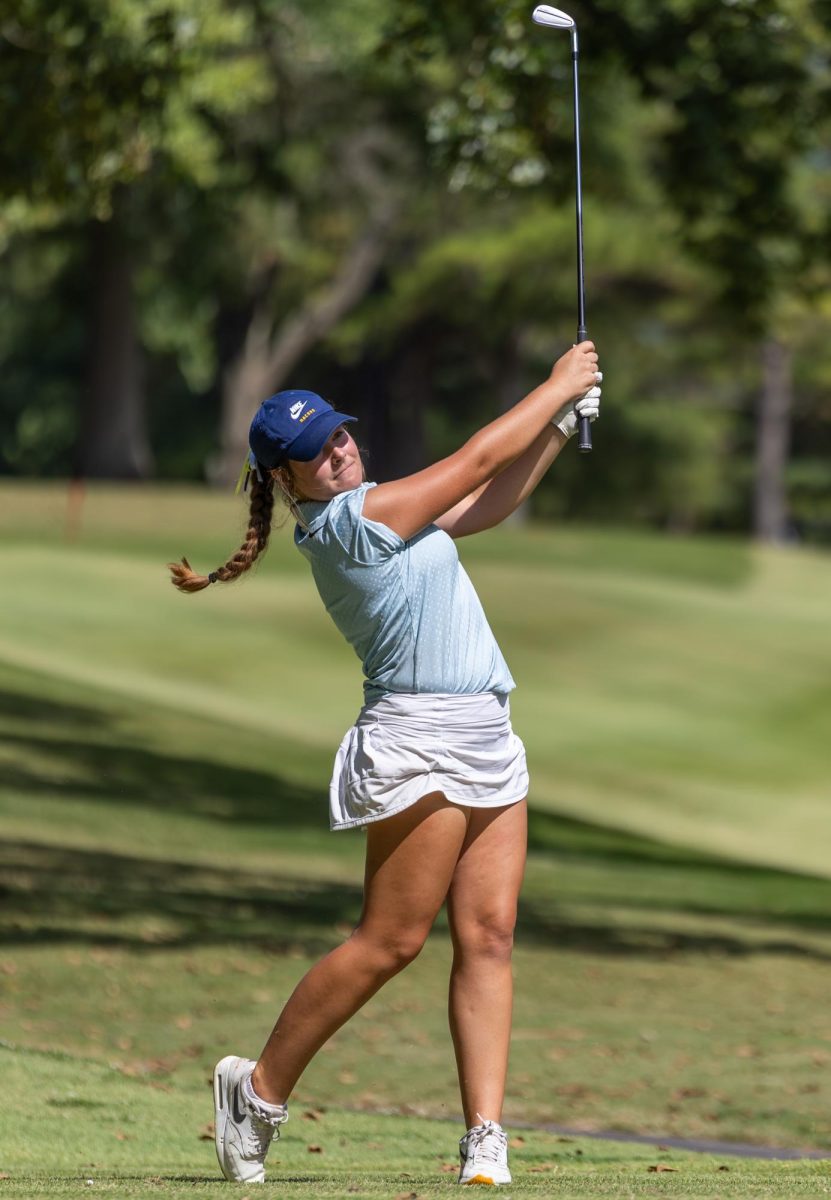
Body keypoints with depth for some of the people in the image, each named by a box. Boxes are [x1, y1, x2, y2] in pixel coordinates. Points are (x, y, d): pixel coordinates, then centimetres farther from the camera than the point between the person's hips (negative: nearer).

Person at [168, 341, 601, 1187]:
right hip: (418, 742, -9)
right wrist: (558, 385, 4)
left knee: (487, 937, 0)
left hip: (485, 739, 9)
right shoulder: (350, 521, -12)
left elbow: (488, 503, 26)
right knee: (388, 942, -8)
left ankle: (484, 1140, -6)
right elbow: (477, 459, -7)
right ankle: (259, 1090, 6)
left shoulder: (380, 515, 16)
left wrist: (563, 424, 16)